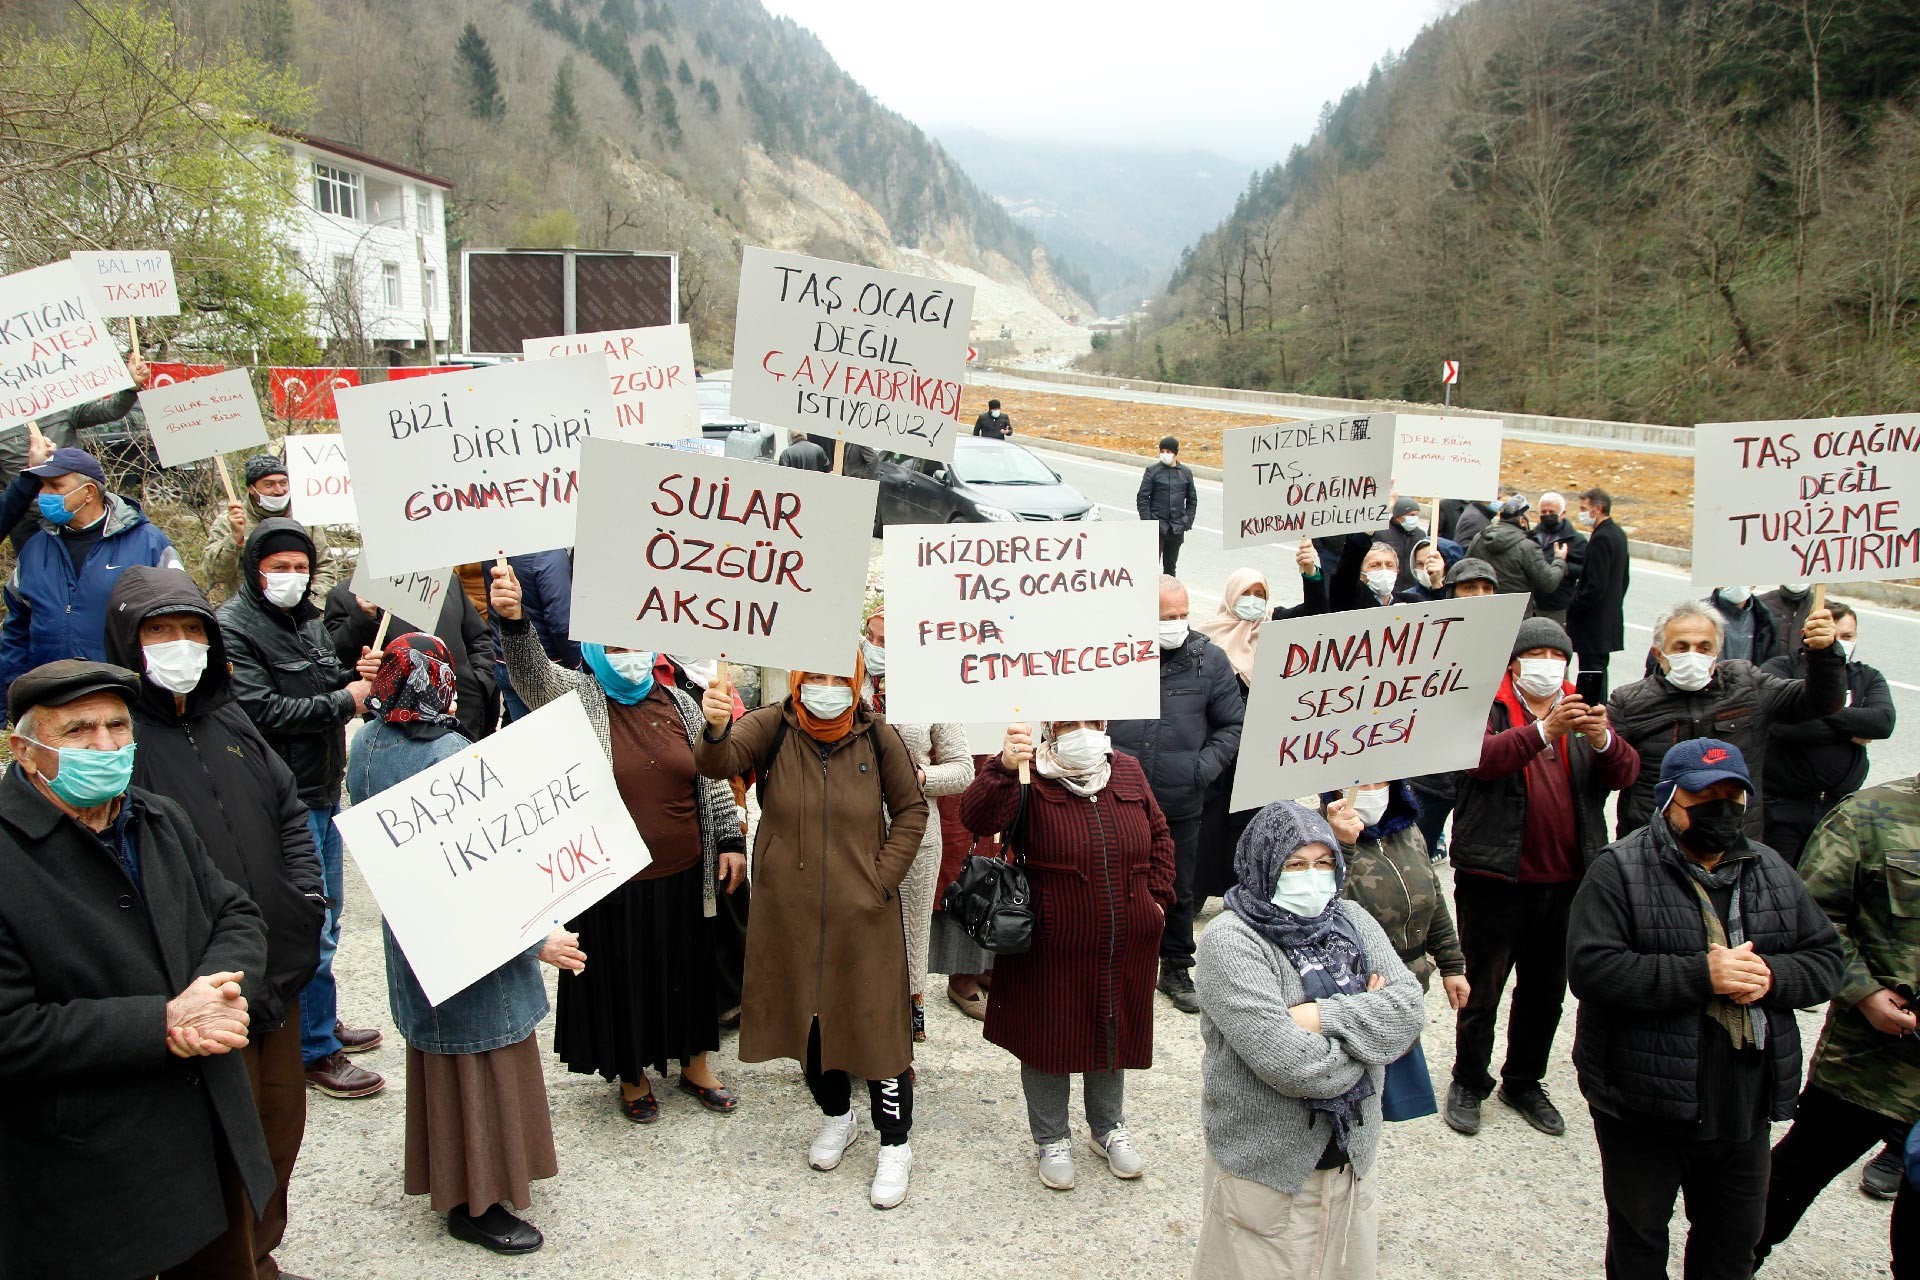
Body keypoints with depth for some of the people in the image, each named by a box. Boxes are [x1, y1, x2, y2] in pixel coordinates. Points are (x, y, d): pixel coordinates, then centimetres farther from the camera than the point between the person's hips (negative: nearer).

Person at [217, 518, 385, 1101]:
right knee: (309, 926, -4)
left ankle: (321, 1021, 34)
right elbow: (264, 710, -21)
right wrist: (343, 701, -13)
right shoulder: (233, 627, -13)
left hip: (324, 790, 9)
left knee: (326, 915, 18)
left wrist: (357, 677, -3)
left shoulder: (307, 617, 12)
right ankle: (317, 1053, 7)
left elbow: (330, 682, 20)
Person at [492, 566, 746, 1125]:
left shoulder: (679, 703, 4)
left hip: (682, 877, 3)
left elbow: (714, 776, 9)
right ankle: (632, 1075, 33)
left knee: (688, 970, 16)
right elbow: (531, 669, -26)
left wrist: (730, 839, 4)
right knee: (622, 975, 11)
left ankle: (695, 1064, 36)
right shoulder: (577, 699, -6)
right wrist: (513, 618, -44)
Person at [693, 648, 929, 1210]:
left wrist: (883, 877, -5)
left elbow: (911, 809, 4)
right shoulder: (772, 727, -7)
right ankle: (836, 1116, 40)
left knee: (876, 1022, 2)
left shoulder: (877, 735, -6)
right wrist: (716, 729, -48)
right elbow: (717, 762, -25)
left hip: (862, 912, -1)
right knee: (807, 1015, 16)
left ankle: (895, 1144, 20)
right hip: (789, 909, 2)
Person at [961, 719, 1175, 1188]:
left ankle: (1109, 1128, 42)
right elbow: (977, 817, -31)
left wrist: (1158, 897, 6)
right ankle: (1052, 1139, 31)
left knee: (1114, 1038, 20)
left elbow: (1160, 836, 15)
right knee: (1049, 1040, 11)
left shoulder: (1128, 771, 3)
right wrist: (1004, 768, -46)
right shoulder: (1030, 779, -13)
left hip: (1125, 950, 4)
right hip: (1052, 950, -4)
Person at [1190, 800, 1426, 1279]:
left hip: (1350, 1157, 6)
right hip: (1265, 1169, -6)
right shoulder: (1229, 941, -17)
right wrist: (1364, 1021, -12)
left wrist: (1324, 1016, -21)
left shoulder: (1352, 922, 4)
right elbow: (1284, 1060, -27)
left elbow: (1409, 1010, -9)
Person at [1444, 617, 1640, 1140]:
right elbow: (1481, 755, -24)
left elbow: (1625, 772, -1)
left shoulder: (1582, 712, 12)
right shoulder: (1487, 708, -4)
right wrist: (1544, 730, -36)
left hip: (1566, 879, 5)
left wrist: (1603, 739, -22)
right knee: (1482, 989, 5)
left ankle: (1524, 1081, 32)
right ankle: (1468, 1083, 22)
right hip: (1496, 877, -5)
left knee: (1546, 990, 16)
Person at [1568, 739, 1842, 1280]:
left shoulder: (1771, 870, 6)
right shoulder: (1620, 870, -13)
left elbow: (1825, 958, 7)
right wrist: (1701, 975, -27)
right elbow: (1590, 968, -23)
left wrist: (1771, 976, -15)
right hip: (1645, 1109, -5)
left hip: (1744, 1108, 5)